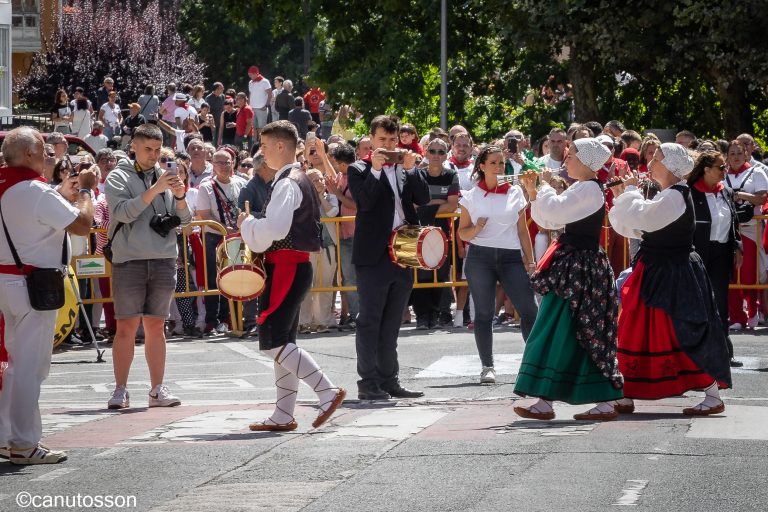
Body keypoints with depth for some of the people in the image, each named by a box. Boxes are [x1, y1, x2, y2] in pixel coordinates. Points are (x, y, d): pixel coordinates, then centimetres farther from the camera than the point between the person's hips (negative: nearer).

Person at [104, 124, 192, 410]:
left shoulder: (164, 178, 13)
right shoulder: (118, 178, 2)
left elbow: (185, 219, 9)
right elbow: (124, 212, -14)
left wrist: (180, 196, -11)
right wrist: (155, 190, -20)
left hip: (164, 260, 3)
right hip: (129, 260, -3)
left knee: (156, 326, 6)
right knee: (126, 327, -4)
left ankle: (157, 389, 7)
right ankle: (120, 391, -1)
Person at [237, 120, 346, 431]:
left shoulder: (287, 183, -14)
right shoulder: (298, 180, 18)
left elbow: (275, 229, -25)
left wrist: (246, 224, -8)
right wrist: (252, 228, 12)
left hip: (286, 266, -10)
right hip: (292, 265, 10)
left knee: (272, 341, -13)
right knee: (281, 341, 12)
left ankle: (327, 391, -15)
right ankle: (283, 415, 14)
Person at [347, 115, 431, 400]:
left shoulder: (404, 168, 14)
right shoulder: (359, 170, 0)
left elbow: (423, 199, 2)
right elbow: (365, 202, -16)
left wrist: (410, 168, -8)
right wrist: (376, 169, -18)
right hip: (373, 256, -5)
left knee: (391, 323, 10)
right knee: (370, 321, -3)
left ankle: (389, 380, 15)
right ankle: (368, 382, -2)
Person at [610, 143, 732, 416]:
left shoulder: (675, 197, -17)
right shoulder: (666, 196, 14)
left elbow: (640, 219, -26)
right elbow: (635, 228, 15)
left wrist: (631, 191, -11)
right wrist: (622, 197, 7)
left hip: (670, 277, -10)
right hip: (655, 273, 10)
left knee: (684, 335, -7)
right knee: (636, 332, 10)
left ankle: (713, 396, -2)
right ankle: (626, 396, 16)